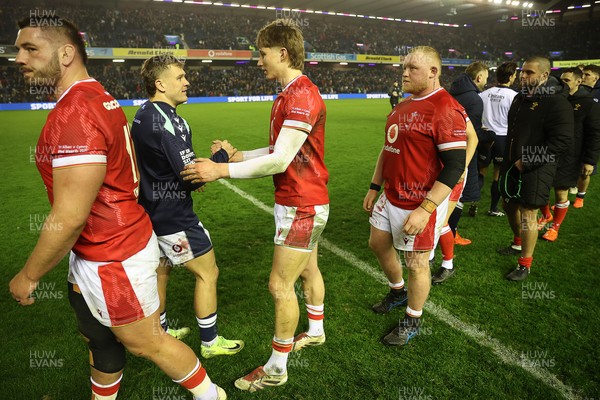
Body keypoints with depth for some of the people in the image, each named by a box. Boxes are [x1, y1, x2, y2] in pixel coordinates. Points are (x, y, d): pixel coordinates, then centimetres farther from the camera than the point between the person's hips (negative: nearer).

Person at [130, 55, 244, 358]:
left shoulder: (143, 115, 8)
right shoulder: (166, 121, -23)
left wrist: (188, 179, 13)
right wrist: (222, 155, -12)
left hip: (152, 210, 10)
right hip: (174, 216, -10)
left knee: (160, 271, 22)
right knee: (208, 274, 4)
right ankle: (210, 342, 18)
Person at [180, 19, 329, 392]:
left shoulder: (302, 96, -22)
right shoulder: (289, 95, 11)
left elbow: (280, 160, -28)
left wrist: (221, 170, -25)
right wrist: (238, 155, 6)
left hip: (302, 206, -10)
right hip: (304, 202, 10)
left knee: (280, 285, -2)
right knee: (308, 270, 24)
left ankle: (276, 369, 16)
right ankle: (316, 331, 45)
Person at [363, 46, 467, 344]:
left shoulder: (446, 110, -19)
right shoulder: (403, 106, 10)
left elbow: (455, 167, -22)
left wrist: (425, 210, -27)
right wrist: (374, 188, 18)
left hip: (419, 204, -9)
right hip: (390, 197, 9)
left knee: (416, 263, 6)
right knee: (378, 243, 22)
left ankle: (412, 321, 30)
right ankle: (398, 292, 47)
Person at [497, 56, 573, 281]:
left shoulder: (556, 102, -16)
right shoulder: (521, 98, 10)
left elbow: (563, 142, -21)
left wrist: (528, 161, -22)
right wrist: (509, 158, 14)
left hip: (535, 169, -8)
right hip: (513, 164, 8)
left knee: (528, 214, -4)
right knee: (509, 205, 19)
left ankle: (525, 265, 11)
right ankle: (518, 243, 43)